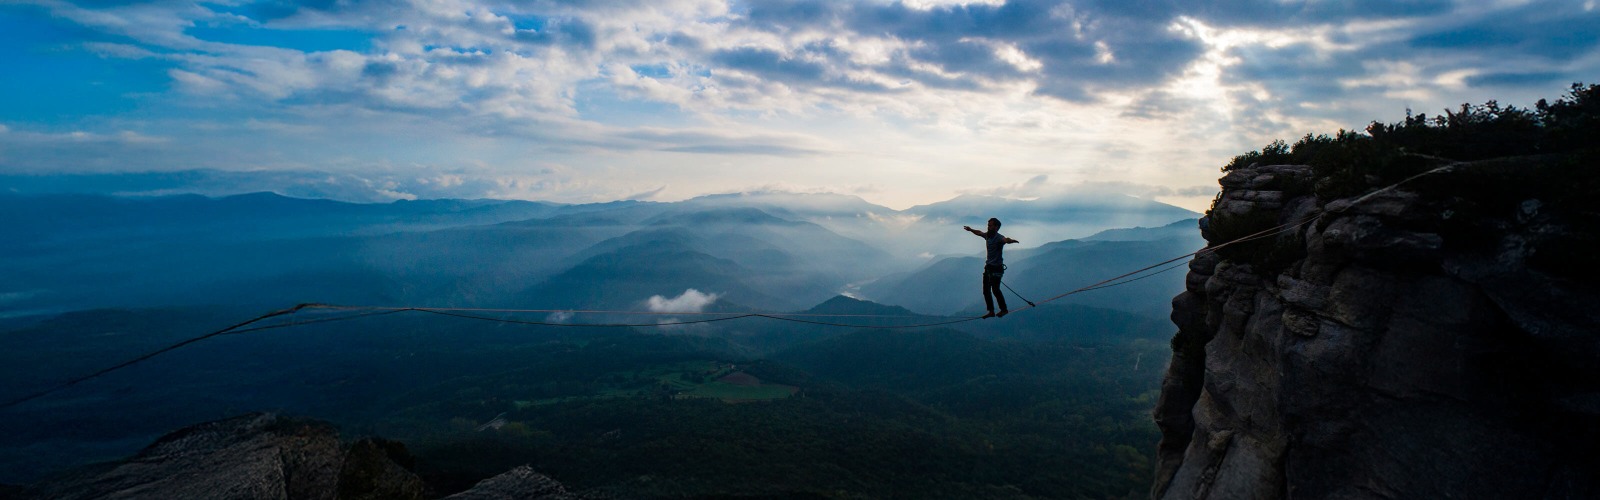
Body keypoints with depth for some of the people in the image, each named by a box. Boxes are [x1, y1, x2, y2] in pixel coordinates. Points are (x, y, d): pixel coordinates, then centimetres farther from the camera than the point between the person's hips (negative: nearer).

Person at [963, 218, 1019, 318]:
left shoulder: (999, 237, -17)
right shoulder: (987, 235, 7)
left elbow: (1005, 240, -40)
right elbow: (979, 232, 29)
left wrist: (1010, 240, -62)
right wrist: (971, 229, 42)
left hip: (997, 268, -8)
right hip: (988, 266, 8)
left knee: (995, 289, -13)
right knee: (986, 290, 8)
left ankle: (1004, 309, 6)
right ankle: (991, 311, 16)